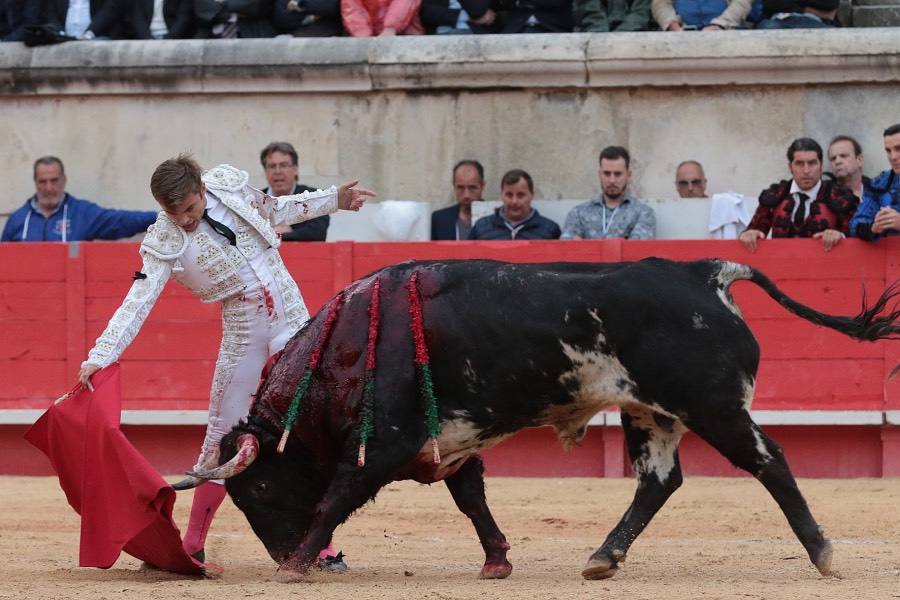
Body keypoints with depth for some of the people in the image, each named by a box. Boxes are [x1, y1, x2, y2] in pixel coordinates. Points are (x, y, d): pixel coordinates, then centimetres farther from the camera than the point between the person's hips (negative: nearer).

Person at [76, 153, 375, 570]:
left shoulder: (229, 184, -5)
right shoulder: (165, 244, -14)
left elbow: (275, 210, 15)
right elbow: (137, 303, -20)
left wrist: (334, 200, 13)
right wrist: (99, 357, -30)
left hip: (293, 319, 2)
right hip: (243, 336, -2)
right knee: (223, 439, -1)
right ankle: (192, 546, 13)